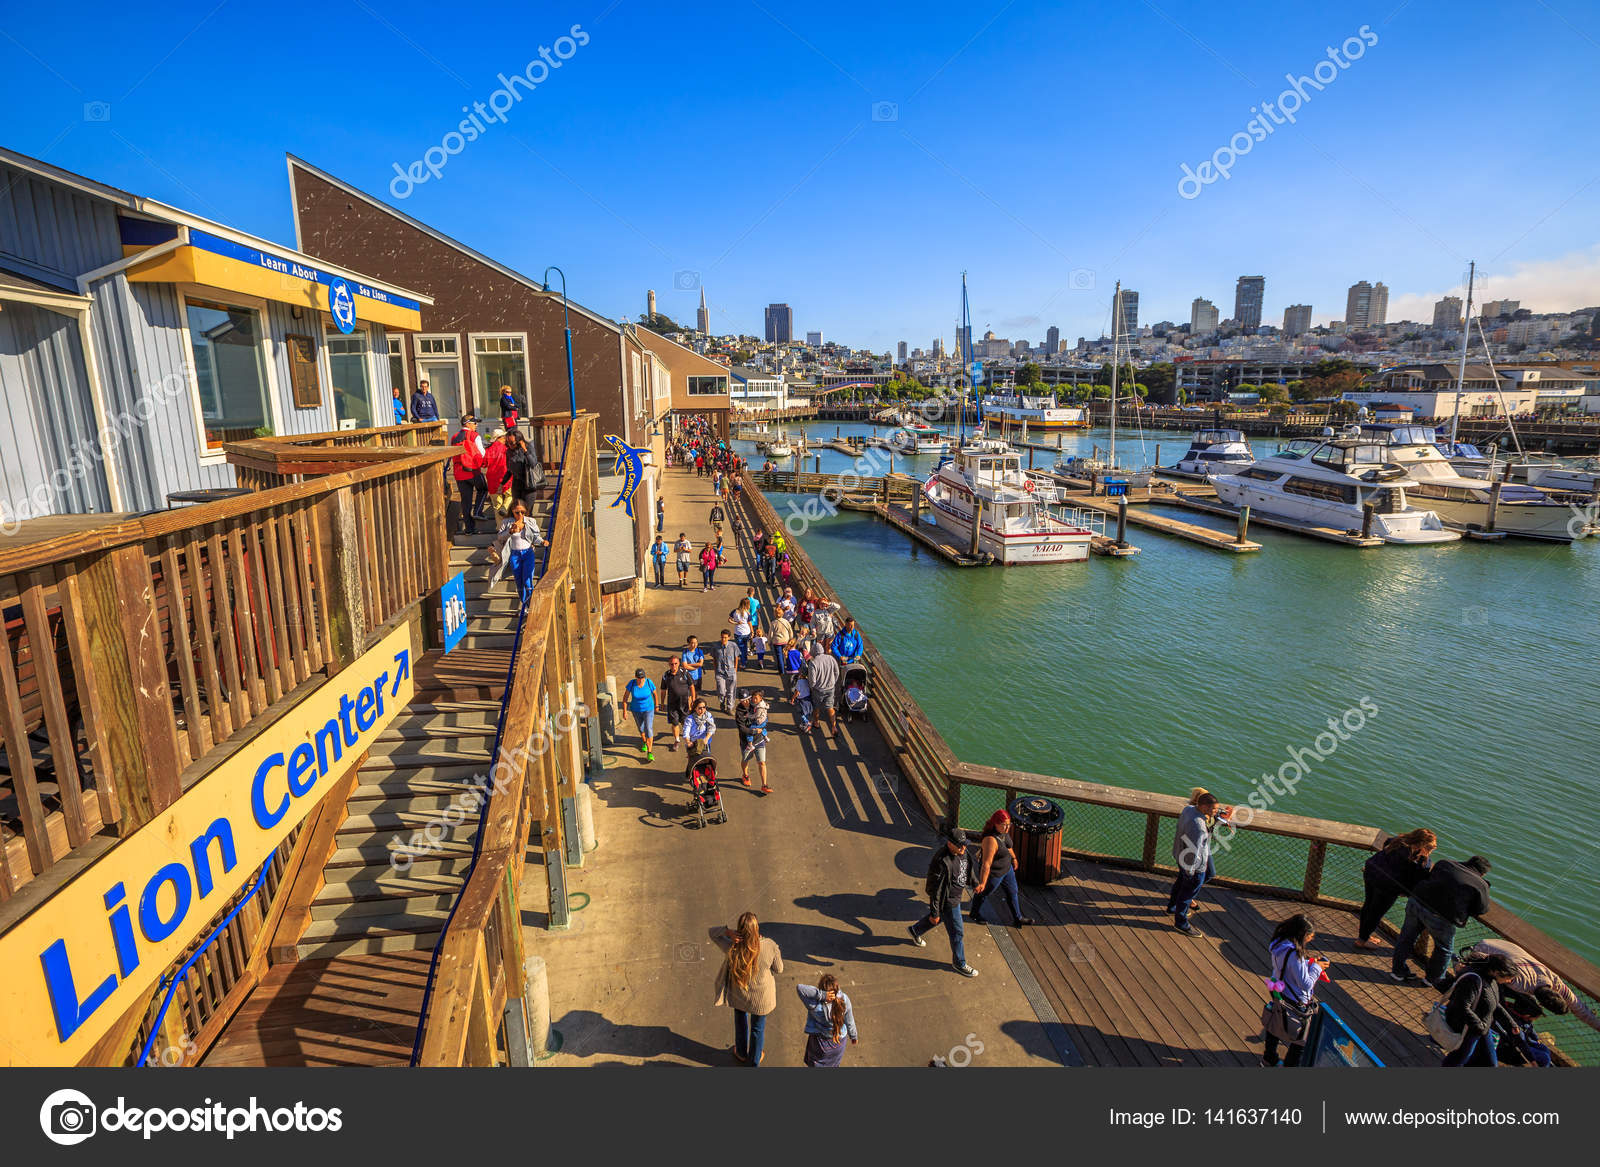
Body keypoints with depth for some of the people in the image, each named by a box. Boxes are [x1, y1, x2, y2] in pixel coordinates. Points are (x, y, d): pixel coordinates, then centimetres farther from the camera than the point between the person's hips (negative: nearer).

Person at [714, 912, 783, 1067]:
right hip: (760, 996, -1)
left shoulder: (732, 947, -32)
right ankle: (754, 1061, 51)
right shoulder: (770, 946, -33)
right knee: (758, 1027, 28)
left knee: (741, 1021, 33)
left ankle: (742, 1053, 58)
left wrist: (728, 932, -33)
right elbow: (779, 969, -15)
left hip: (739, 994, 1)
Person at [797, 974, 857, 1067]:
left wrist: (821, 995, -48)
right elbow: (849, 1022, -12)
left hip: (820, 1041, -2)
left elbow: (799, 987, -45)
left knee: (816, 1064, 29)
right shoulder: (844, 1000, -28)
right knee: (834, 1064, 33)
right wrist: (853, 1036, 8)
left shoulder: (815, 1005, -37)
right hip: (838, 1041, 2)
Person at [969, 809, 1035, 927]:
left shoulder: (1004, 831, -12)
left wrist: (1013, 858, 24)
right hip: (993, 873, -8)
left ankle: (1018, 918, 45)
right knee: (983, 894, 18)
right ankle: (975, 914, 45)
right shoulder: (991, 840, -39)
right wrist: (982, 883, -30)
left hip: (1007, 869, 8)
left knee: (1012, 893, 23)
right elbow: (986, 864, -35)